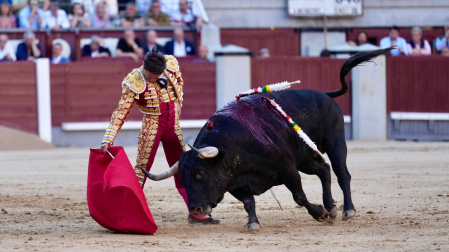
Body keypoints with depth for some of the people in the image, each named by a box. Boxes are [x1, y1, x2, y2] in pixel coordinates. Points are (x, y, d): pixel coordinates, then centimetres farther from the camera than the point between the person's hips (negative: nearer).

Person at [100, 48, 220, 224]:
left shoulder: (172, 65, -6)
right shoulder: (134, 82, -19)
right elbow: (121, 112, -19)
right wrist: (108, 140, -25)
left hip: (173, 127, 5)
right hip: (152, 128, -5)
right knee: (142, 168, -8)